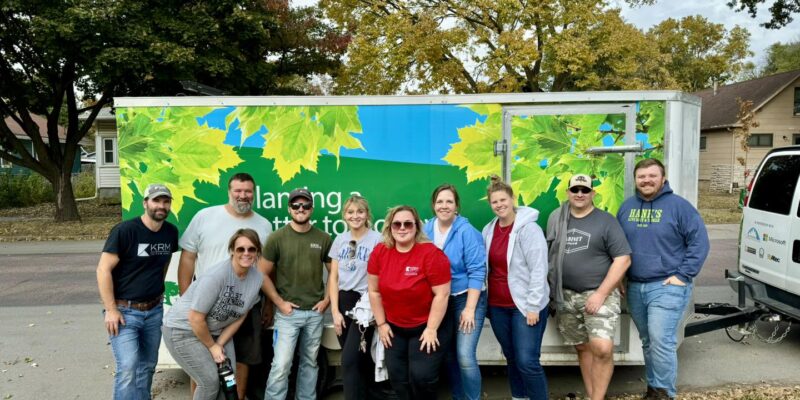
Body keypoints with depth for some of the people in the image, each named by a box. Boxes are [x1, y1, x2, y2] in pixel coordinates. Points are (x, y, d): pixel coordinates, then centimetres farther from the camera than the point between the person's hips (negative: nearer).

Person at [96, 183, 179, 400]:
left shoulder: (171, 232, 1)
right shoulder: (124, 230, -16)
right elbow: (103, 270, -15)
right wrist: (110, 310, -16)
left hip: (154, 310, 5)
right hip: (124, 310, -5)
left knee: (147, 366, 14)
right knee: (127, 368, -13)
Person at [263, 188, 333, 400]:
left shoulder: (324, 239, 3)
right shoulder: (277, 238, -4)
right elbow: (263, 274, -2)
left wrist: (326, 299, 1)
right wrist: (279, 302, -8)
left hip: (315, 312, 3)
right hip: (288, 312, -3)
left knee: (310, 363, 15)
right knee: (281, 365, -5)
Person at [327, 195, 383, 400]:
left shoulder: (376, 239, -7)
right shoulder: (340, 240, 8)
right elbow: (333, 277, 8)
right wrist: (335, 311, 2)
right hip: (343, 302, 5)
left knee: (349, 360, -9)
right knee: (357, 359, 13)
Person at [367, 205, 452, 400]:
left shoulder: (431, 253, -19)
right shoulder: (379, 252, -7)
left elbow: (441, 294, -17)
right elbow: (374, 291, 2)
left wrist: (431, 329, -15)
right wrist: (381, 324, 3)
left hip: (427, 327, -4)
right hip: (394, 329, 4)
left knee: (421, 375, -8)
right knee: (397, 377, 8)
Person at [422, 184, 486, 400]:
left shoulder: (467, 231, -15)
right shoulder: (427, 230, -1)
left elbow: (477, 271, -15)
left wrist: (469, 308, -17)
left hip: (467, 298, -5)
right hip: (439, 300, 5)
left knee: (465, 356, -11)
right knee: (448, 355, 14)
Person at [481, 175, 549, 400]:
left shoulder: (528, 229, -13)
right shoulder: (488, 230, 6)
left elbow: (539, 270, -16)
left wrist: (533, 306, -18)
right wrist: (485, 301, 8)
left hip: (525, 305, -6)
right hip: (497, 306, 6)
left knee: (527, 361, -6)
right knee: (511, 358, 17)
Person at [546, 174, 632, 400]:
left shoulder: (606, 221, -4)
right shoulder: (556, 219, 7)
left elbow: (623, 259, -9)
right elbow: (548, 254, 13)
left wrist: (600, 294, -14)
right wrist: (553, 289, 6)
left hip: (599, 293, -3)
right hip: (566, 296, 4)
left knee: (602, 348, -16)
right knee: (583, 348, 11)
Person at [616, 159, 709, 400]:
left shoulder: (678, 206, -5)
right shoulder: (627, 207, 9)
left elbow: (699, 242, -7)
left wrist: (683, 275, -12)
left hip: (667, 287, -5)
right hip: (634, 287, 5)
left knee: (661, 341, -11)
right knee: (648, 342, 14)